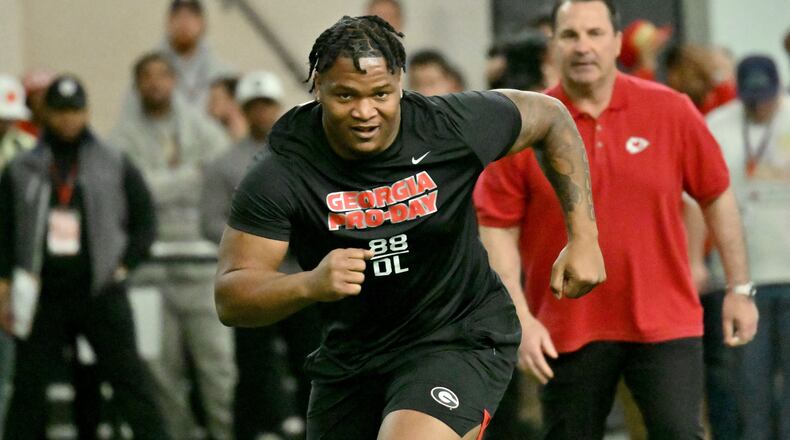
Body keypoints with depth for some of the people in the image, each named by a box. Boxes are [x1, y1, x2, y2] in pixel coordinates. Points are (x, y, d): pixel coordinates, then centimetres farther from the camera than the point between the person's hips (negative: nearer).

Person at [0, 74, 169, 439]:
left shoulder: (116, 167, 5)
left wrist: (121, 268, -4)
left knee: (130, 382, -4)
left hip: (101, 295, -1)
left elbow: (144, 224, 7)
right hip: (44, 296, 2)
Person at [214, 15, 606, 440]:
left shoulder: (452, 127, -14)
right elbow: (230, 300, -19)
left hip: (462, 339, -3)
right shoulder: (280, 177, -17)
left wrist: (583, 237, 2)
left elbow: (551, 117, 6)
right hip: (350, 354, 3)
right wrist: (310, 284, -38)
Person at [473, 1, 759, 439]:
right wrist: (521, 319, -10)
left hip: (664, 321, 0)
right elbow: (496, 229, -2)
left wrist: (739, 289, 9)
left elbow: (717, 197, 9)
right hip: (566, 331, 0)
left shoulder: (671, 111, -1)